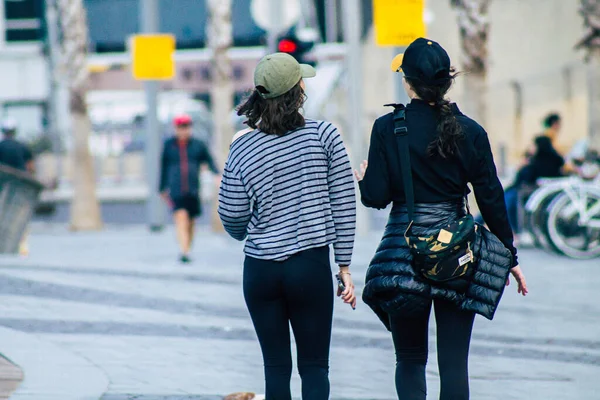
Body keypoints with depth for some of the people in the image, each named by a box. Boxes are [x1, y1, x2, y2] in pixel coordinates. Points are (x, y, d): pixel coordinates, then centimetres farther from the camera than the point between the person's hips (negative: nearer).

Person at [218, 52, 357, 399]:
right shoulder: (324, 136, -5)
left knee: (276, 368, 9)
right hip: (312, 266, -2)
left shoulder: (242, 148, -2)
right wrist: (345, 267, 1)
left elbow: (232, 217, 3)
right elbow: (344, 205, -5)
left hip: (260, 269, 2)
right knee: (315, 367, 6)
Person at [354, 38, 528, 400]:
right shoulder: (470, 132, -1)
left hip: (404, 254, -1)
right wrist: (510, 256, 11)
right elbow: (492, 199, 2)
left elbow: (376, 196, -5)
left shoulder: (388, 128, -5)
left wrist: (363, 180, 18)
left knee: (410, 359, 11)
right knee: (454, 362, 3)